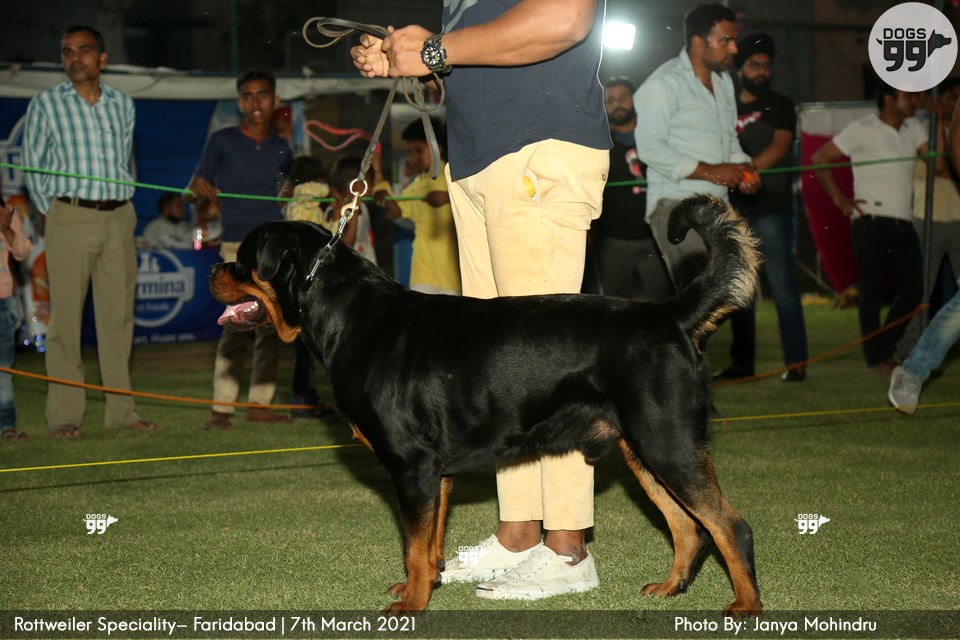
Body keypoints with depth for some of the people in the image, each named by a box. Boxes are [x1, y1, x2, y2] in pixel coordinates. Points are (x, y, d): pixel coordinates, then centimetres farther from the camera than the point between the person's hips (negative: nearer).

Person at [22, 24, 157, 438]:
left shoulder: (123, 104, 12)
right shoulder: (45, 104, 3)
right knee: (65, 316, -4)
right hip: (70, 218, -3)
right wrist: (52, 212, 3)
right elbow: (33, 166, 6)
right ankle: (64, 416, -2)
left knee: (118, 315, 5)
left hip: (119, 219, 3)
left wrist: (121, 206, 9)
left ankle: (121, 410, 11)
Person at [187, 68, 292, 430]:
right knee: (239, 324, -16)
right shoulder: (222, 142, 1)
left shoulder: (281, 148, 13)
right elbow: (195, 188, 4)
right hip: (239, 246, -5)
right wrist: (201, 190, -12)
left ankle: (259, 404, 12)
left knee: (271, 328, 4)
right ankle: (221, 409, -13)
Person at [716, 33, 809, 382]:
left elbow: (779, 148, -9)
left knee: (782, 285, -10)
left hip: (771, 206, -5)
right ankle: (742, 362, 14)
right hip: (735, 208, 5)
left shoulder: (780, 106, 6)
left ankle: (796, 362, -11)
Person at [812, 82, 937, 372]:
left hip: (904, 225, 6)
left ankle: (885, 348, 22)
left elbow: (937, 162, 5)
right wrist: (839, 198, -10)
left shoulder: (912, 128, 14)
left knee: (912, 291, 7)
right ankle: (876, 358, 4)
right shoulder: (863, 129, -4)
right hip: (872, 224, -6)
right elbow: (820, 158, -5)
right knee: (873, 291, -2)